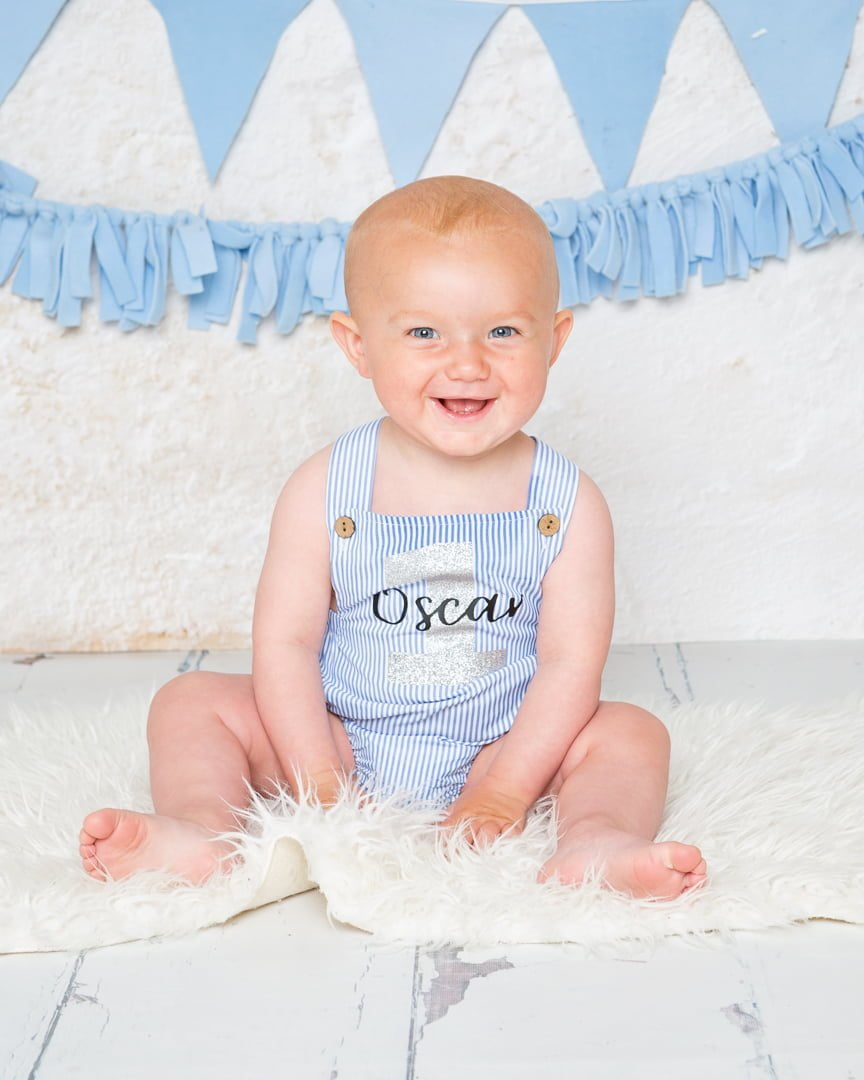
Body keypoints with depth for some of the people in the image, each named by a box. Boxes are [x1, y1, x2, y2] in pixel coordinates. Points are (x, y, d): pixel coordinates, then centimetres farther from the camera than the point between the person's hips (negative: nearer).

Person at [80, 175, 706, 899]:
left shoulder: (570, 505, -10)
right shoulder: (323, 491, -10)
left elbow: (572, 662, -11)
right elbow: (285, 641, -9)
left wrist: (505, 791, -19)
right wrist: (321, 786, -16)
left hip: (502, 751, 0)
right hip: (337, 745, 1)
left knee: (630, 732, -18)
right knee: (191, 702, -11)